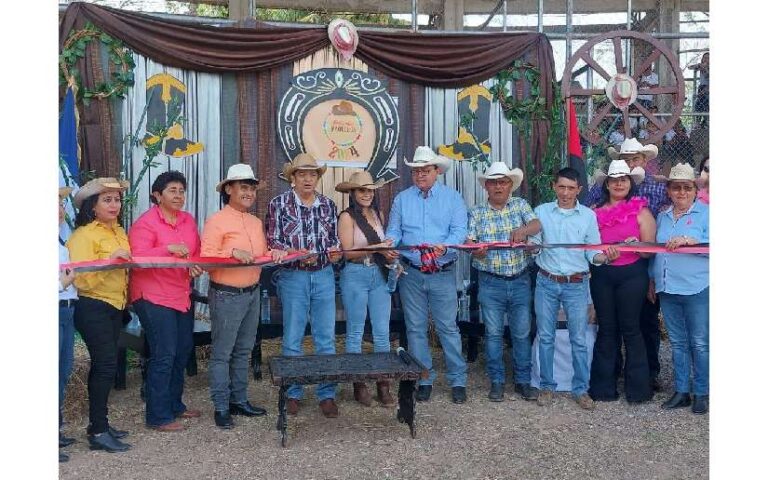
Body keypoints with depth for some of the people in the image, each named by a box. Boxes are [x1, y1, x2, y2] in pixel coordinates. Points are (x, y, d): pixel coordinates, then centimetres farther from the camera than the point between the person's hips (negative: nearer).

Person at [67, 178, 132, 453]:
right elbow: (82, 279, -19)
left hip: (115, 306, 8)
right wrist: (109, 260, -27)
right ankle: (98, 433, -1)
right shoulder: (84, 235, -12)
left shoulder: (119, 232, 12)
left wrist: (129, 261, 7)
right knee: (106, 365, -9)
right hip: (93, 307, -8)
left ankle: (98, 423, 23)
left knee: (102, 365, 13)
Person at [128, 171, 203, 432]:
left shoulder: (188, 220, 10)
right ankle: (158, 416, 5)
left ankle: (174, 405, 31)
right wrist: (169, 249, -31)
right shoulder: (145, 223, -11)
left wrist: (195, 266, -4)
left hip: (182, 295, 8)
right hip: (154, 296, -8)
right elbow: (138, 258, -20)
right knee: (164, 356, -6)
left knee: (183, 352, 15)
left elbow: (197, 252, 17)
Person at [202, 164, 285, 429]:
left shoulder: (256, 222, 12)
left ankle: (239, 400, 28)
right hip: (226, 295, -7)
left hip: (252, 293, 8)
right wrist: (232, 252, -29)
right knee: (222, 354, 2)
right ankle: (221, 407, 13)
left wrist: (274, 253, -3)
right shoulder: (216, 221, -11)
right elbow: (205, 258, -16)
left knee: (243, 351, 16)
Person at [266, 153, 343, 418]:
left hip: (324, 276, 3)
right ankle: (293, 393, 20)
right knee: (293, 339, 6)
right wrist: (296, 254, -17)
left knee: (326, 338, 5)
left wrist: (335, 252, -8)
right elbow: (272, 241, -4)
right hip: (293, 277, -2)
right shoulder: (279, 204, -1)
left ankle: (327, 394, 16)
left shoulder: (328, 204, 8)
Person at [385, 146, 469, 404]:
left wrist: (445, 248, -26)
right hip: (411, 274, 3)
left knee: (448, 327, 0)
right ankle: (424, 380, 20)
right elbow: (394, 231, 7)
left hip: (443, 274, -2)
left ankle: (458, 381, 12)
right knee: (415, 328, 8)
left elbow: (459, 231, -7)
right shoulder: (402, 199, 9)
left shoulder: (453, 197, 3)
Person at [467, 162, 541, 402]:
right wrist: (476, 251, -28)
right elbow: (469, 242, -4)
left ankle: (523, 381, 20)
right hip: (491, 283, -1)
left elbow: (537, 224, -11)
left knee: (522, 333, 7)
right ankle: (496, 382, 17)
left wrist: (523, 230, -33)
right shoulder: (477, 213, 4)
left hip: (520, 281, 1)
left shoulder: (521, 205, 6)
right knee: (493, 333, 5)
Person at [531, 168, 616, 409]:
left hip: (576, 285, 0)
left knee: (579, 340, 4)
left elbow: (593, 252, 2)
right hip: (546, 282, 1)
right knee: (545, 337, 8)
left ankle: (580, 389, 17)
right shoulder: (541, 212, 2)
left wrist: (605, 256, -19)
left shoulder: (588, 215, 2)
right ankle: (547, 386, 21)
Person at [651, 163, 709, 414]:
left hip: (697, 289, -5)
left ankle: (701, 394, 13)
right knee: (678, 343, 12)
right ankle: (681, 391, 21)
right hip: (667, 290, 5)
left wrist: (691, 240, -24)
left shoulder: (706, 213, -1)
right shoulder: (663, 217, 15)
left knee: (700, 344, 1)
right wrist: (652, 280, 17)